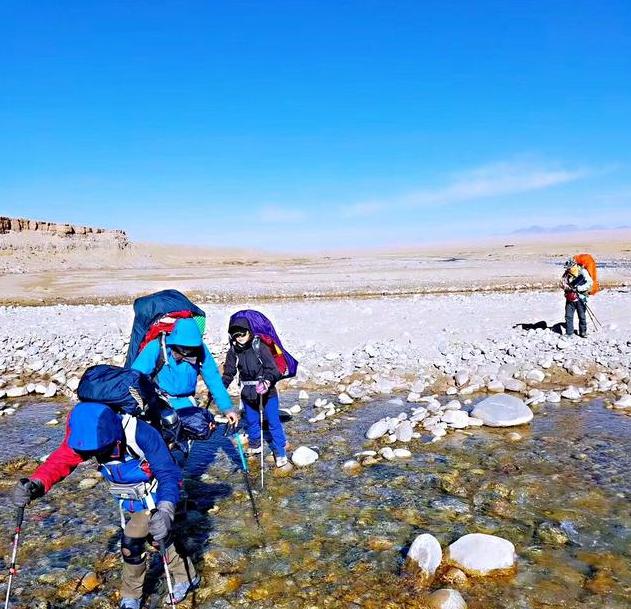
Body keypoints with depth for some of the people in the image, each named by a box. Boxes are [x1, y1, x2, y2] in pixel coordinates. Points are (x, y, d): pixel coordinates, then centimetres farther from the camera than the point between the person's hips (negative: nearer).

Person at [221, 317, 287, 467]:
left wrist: (267, 381, -37)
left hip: (267, 391, -4)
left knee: (273, 421, 0)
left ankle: (280, 452, 11)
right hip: (248, 392, 5)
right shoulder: (233, 352, -2)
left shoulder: (260, 347, -16)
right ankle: (255, 445, 40)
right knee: (251, 421, 18)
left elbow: (272, 368, -18)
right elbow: (228, 374, 5)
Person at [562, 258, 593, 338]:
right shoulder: (567, 273, 1)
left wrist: (578, 288, -24)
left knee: (582, 316, 9)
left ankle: (583, 332, 24)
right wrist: (567, 287, -15)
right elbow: (563, 282, 7)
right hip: (570, 298, 3)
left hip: (580, 298, -3)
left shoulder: (583, 272, -10)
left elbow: (590, 283, -14)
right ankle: (569, 333, 10)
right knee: (568, 316, 2)